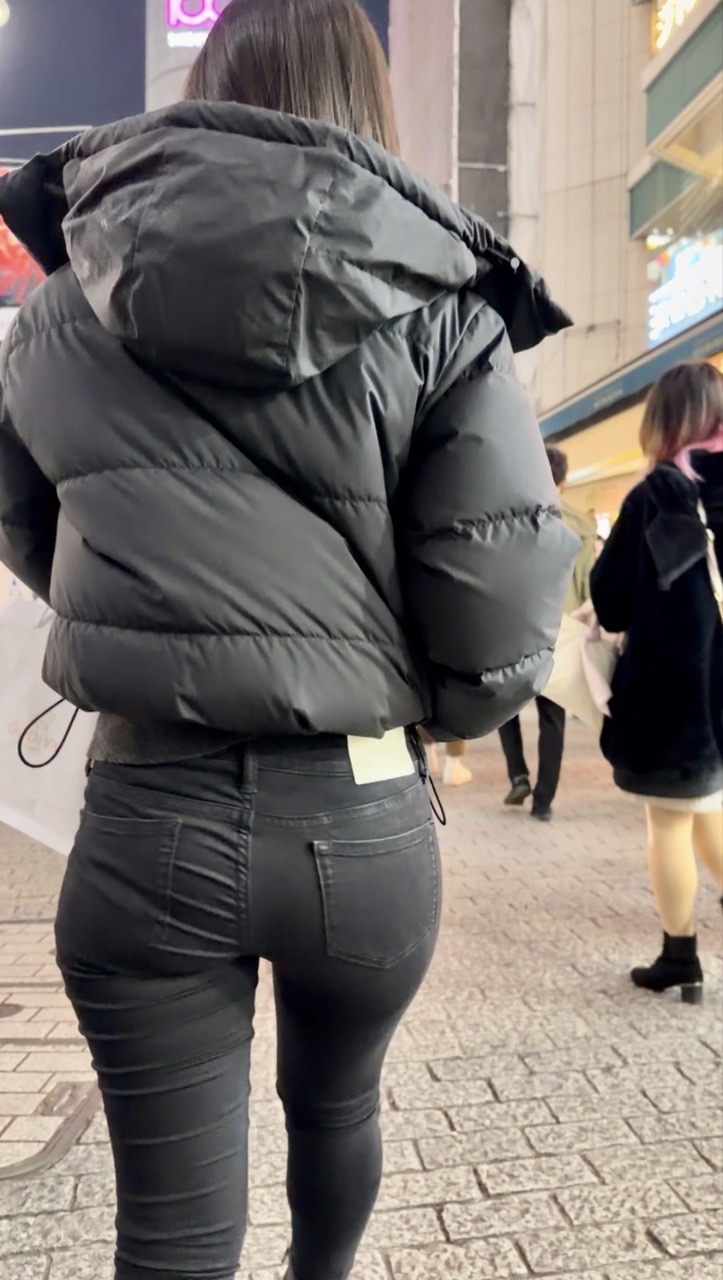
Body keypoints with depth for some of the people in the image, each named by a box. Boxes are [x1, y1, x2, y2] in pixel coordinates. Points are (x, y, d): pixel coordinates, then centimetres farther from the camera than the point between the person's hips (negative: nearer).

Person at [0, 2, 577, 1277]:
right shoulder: (438, 318, -6)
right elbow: (502, 640, -12)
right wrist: (388, 691, 9)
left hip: (143, 822, 0)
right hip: (362, 821, 1)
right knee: (334, 1107, 29)